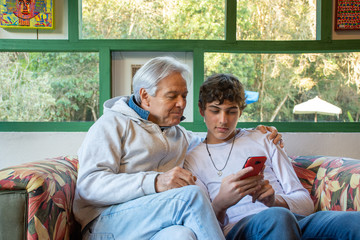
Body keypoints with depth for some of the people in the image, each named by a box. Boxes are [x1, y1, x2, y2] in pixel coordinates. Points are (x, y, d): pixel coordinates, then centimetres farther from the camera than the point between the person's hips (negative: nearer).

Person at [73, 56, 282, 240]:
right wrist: (156, 182, -22)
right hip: (106, 223, -4)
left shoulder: (179, 134, 27)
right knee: (191, 195, -29)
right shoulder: (113, 123, 5)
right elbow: (89, 185, -8)